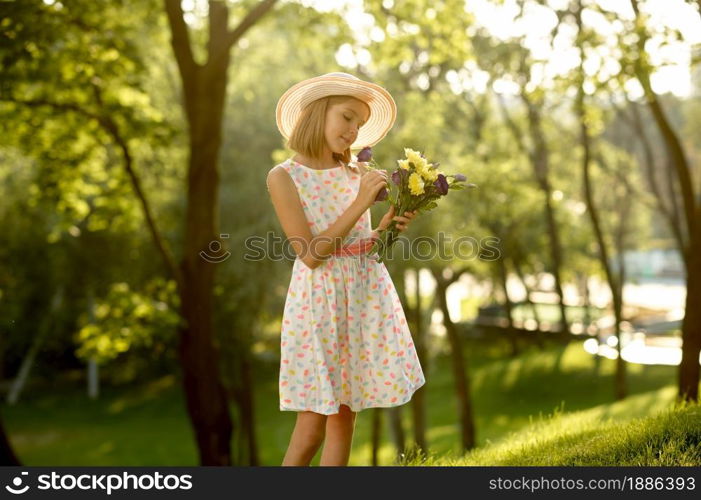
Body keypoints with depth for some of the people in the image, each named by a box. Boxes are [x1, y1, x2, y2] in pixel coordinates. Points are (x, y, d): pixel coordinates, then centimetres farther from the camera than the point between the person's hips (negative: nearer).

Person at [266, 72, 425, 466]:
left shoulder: (359, 173, 8)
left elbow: (358, 245, 13)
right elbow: (310, 255, -13)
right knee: (312, 423, -5)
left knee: (344, 415, 6)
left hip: (368, 296, 4)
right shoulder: (284, 177, -5)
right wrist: (360, 204, -17)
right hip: (319, 300, -4)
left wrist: (385, 228, -7)